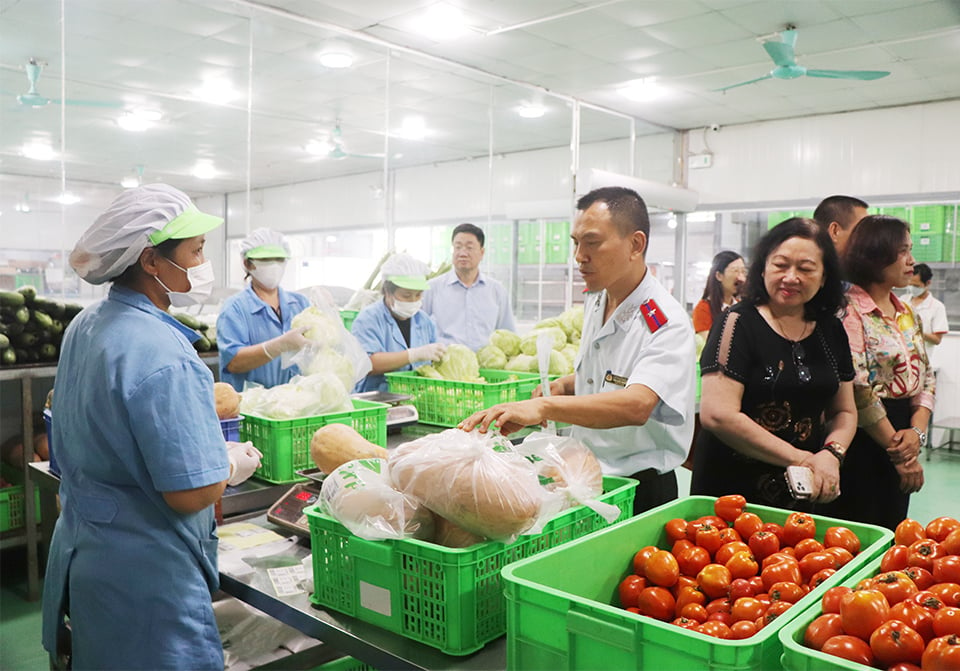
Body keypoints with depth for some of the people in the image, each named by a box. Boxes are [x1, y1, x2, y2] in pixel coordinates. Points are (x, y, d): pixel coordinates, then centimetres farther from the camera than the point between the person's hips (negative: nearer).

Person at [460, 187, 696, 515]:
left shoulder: (667, 322, -18)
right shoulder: (594, 303, 8)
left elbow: (636, 404, -34)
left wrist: (544, 407, -44)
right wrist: (561, 386, 3)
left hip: (640, 489, -6)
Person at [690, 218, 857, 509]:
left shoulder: (831, 331, 6)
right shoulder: (739, 322, -12)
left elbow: (845, 412, 13)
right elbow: (717, 414, -21)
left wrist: (831, 454, -9)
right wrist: (802, 459, -17)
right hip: (729, 487, -5)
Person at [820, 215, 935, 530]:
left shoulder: (907, 313, 11)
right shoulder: (849, 310, -14)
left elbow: (926, 377, 11)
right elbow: (857, 389, -19)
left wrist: (917, 431, -7)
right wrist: (898, 453, -13)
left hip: (899, 434, 8)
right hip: (862, 440, -8)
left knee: (890, 531, 17)